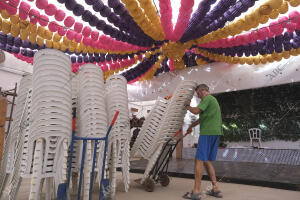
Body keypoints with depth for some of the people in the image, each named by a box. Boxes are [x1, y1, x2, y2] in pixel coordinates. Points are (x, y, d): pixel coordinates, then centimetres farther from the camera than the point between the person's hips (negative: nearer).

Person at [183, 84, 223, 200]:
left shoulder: (207, 98, -5)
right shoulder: (213, 100, 26)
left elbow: (196, 111, -18)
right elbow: (202, 118, 29)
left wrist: (187, 106, 1)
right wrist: (191, 126, 31)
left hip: (208, 133, -10)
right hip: (215, 133, 10)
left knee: (199, 160, -8)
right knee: (207, 160, 13)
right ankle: (215, 189, 14)